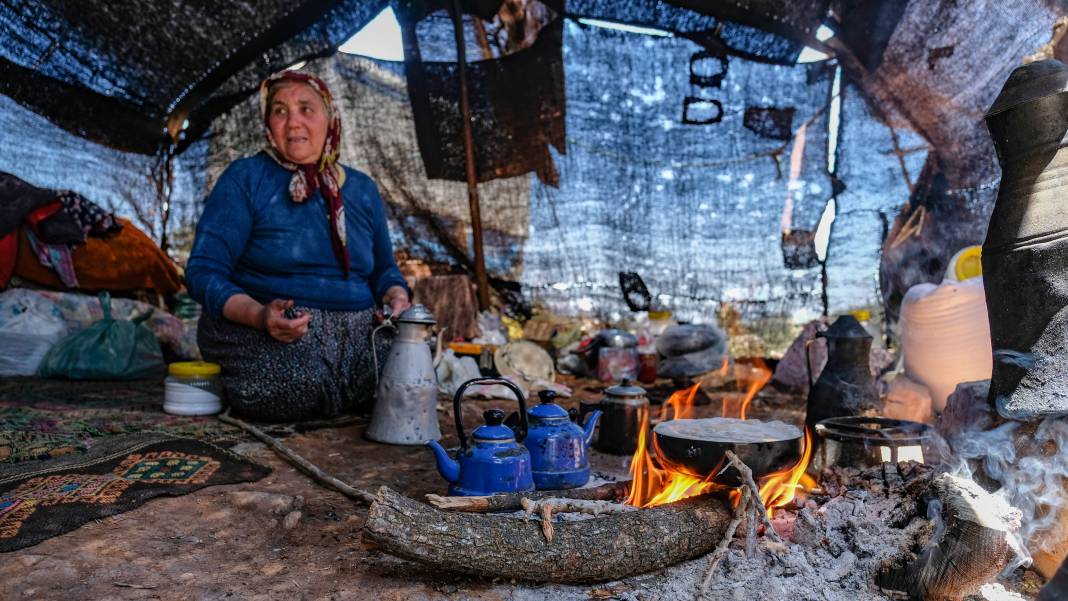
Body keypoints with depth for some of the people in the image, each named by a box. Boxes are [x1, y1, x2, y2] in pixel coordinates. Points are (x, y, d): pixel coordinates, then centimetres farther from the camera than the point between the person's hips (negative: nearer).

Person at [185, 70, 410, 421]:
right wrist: (259, 315, -25)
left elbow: (383, 269, 22)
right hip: (262, 336, -2)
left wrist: (396, 296, -3)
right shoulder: (245, 179, 0)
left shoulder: (362, 190, 14)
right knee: (297, 388, -35)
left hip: (355, 336, 3)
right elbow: (204, 271, -5)